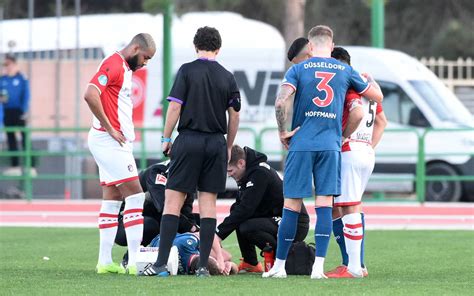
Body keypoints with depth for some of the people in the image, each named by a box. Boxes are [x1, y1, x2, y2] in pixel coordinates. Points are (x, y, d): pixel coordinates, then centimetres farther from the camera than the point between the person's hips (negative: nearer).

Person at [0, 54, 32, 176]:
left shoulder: (22, 79, -5)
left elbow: (26, 96, -7)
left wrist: (24, 110, -15)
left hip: (19, 111, -6)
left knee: (25, 138, -8)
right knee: (11, 138, 8)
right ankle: (15, 166, 14)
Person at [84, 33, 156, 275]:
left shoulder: (125, 68, 17)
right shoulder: (113, 65, -14)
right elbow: (90, 95, -25)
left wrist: (125, 134, 9)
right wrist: (110, 129, -19)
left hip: (115, 143, 10)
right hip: (109, 142, -10)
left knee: (112, 199, 10)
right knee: (135, 196, -11)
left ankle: (105, 262, 12)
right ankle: (135, 262, -13)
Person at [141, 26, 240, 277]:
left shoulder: (187, 71, -3)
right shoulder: (227, 77, 7)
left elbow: (175, 106, -8)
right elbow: (234, 115, 10)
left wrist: (166, 138, 2)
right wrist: (228, 147, 21)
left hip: (189, 139, -3)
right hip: (216, 143, 3)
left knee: (173, 200, -1)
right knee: (208, 203, 6)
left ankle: (161, 264, -8)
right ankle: (203, 265, 1)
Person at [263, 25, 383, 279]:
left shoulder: (298, 70, 1)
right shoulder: (345, 71, 8)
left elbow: (281, 101, -14)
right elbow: (378, 97, 18)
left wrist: (283, 132, -2)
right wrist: (368, 79, 38)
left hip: (301, 144, -1)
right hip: (331, 146, 1)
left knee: (292, 206, 3)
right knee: (324, 205, 0)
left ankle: (279, 266, 8)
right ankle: (318, 266, -8)